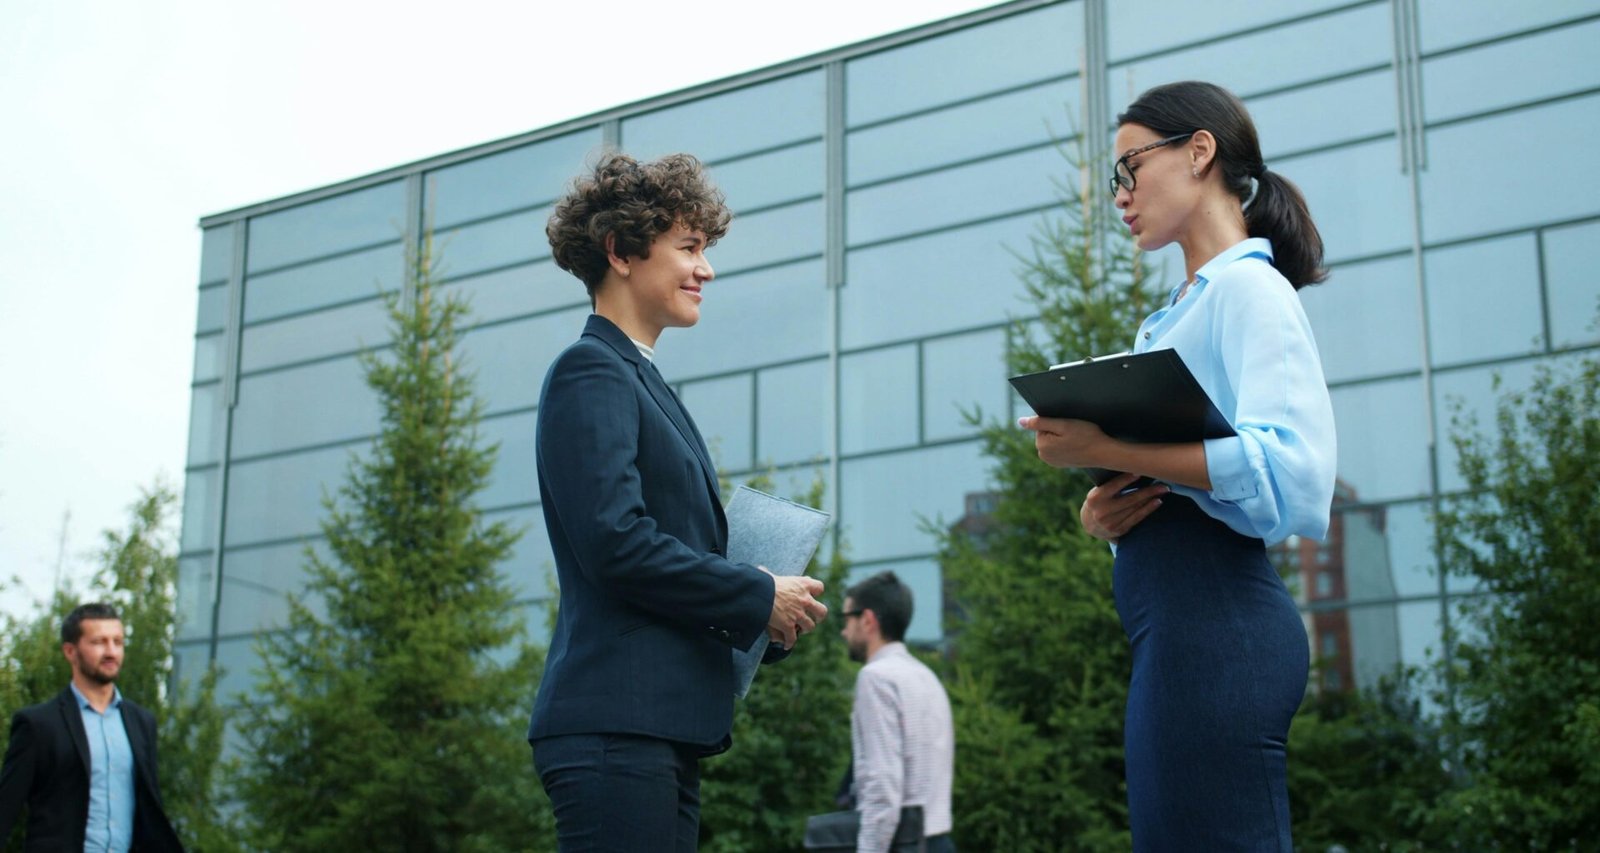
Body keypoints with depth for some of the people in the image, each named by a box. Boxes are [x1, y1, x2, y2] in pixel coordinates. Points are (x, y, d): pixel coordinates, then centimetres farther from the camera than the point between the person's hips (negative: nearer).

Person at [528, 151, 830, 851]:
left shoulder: (641, 381, 22)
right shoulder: (591, 373, -6)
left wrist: (765, 621, 7)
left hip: (665, 734, 9)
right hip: (616, 724, -9)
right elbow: (615, 540, -17)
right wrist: (760, 597, -9)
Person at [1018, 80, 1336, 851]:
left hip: (1213, 619, -9)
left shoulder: (1249, 286, -4)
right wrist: (1102, 514, 2)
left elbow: (1289, 469, -20)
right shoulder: (1169, 318, 23)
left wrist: (1110, 452, -20)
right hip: (1176, 625, 9)